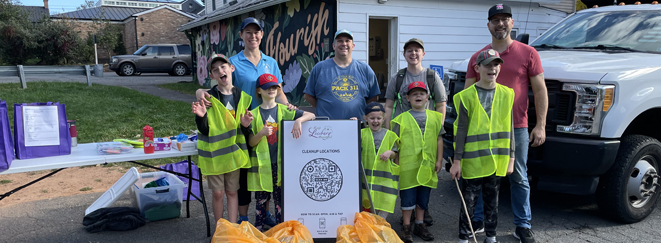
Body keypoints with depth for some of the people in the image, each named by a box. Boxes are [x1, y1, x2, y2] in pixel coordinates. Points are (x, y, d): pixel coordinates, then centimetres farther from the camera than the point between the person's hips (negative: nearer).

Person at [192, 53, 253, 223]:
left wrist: (245, 126, -15)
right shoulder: (208, 98, -9)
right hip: (214, 153, -2)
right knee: (218, 193, 6)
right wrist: (201, 116, -30)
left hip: (234, 152, 2)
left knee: (232, 192, 11)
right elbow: (204, 130, -11)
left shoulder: (242, 97, 1)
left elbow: (244, 131, 7)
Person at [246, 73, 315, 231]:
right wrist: (261, 133, -18)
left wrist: (298, 120, -23)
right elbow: (251, 142, 1)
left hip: (280, 162, 0)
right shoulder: (254, 114, 4)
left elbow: (311, 115, -4)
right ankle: (258, 230, 18)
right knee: (261, 199, 5)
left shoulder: (284, 110, 4)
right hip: (262, 163, 0)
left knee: (280, 198, 4)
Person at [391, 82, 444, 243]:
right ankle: (406, 227, 13)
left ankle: (419, 225, 26)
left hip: (427, 165, 3)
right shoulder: (401, 119, 0)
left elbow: (439, 139, 12)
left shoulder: (434, 117, 8)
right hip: (407, 165, -3)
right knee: (408, 197, 2)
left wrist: (439, 160, 7)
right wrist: (396, 163, 0)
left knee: (423, 197, 13)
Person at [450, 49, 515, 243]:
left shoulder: (506, 94, 4)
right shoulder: (467, 96, -6)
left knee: (492, 201, 15)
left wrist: (510, 158, 5)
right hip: (473, 160, -3)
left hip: (496, 160, 3)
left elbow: (509, 129, 7)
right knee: (468, 202, 5)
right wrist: (457, 160, -8)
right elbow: (461, 131, -6)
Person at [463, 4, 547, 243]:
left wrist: (540, 125, -4)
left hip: (517, 129, -2)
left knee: (519, 179, 7)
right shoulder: (477, 57, 7)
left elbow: (540, 91, 2)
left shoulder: (527, 53, 2)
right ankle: (478, 221, 23)